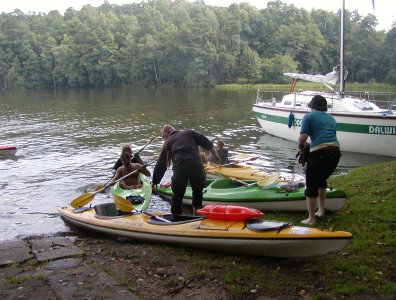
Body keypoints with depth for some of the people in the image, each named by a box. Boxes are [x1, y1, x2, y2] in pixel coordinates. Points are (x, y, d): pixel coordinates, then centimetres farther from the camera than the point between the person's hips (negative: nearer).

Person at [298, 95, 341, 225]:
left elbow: (303, 137, -7)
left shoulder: (309, 117, 4)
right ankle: (321, 210, 35)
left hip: (319, 153, -7)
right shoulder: (331, 118, 23)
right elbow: (331, 136, 17)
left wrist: (300, 147, 12)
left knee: (311, 185, 5)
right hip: (335, 152, 7)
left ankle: (311, 219, 9)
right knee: (322, 180, 27)